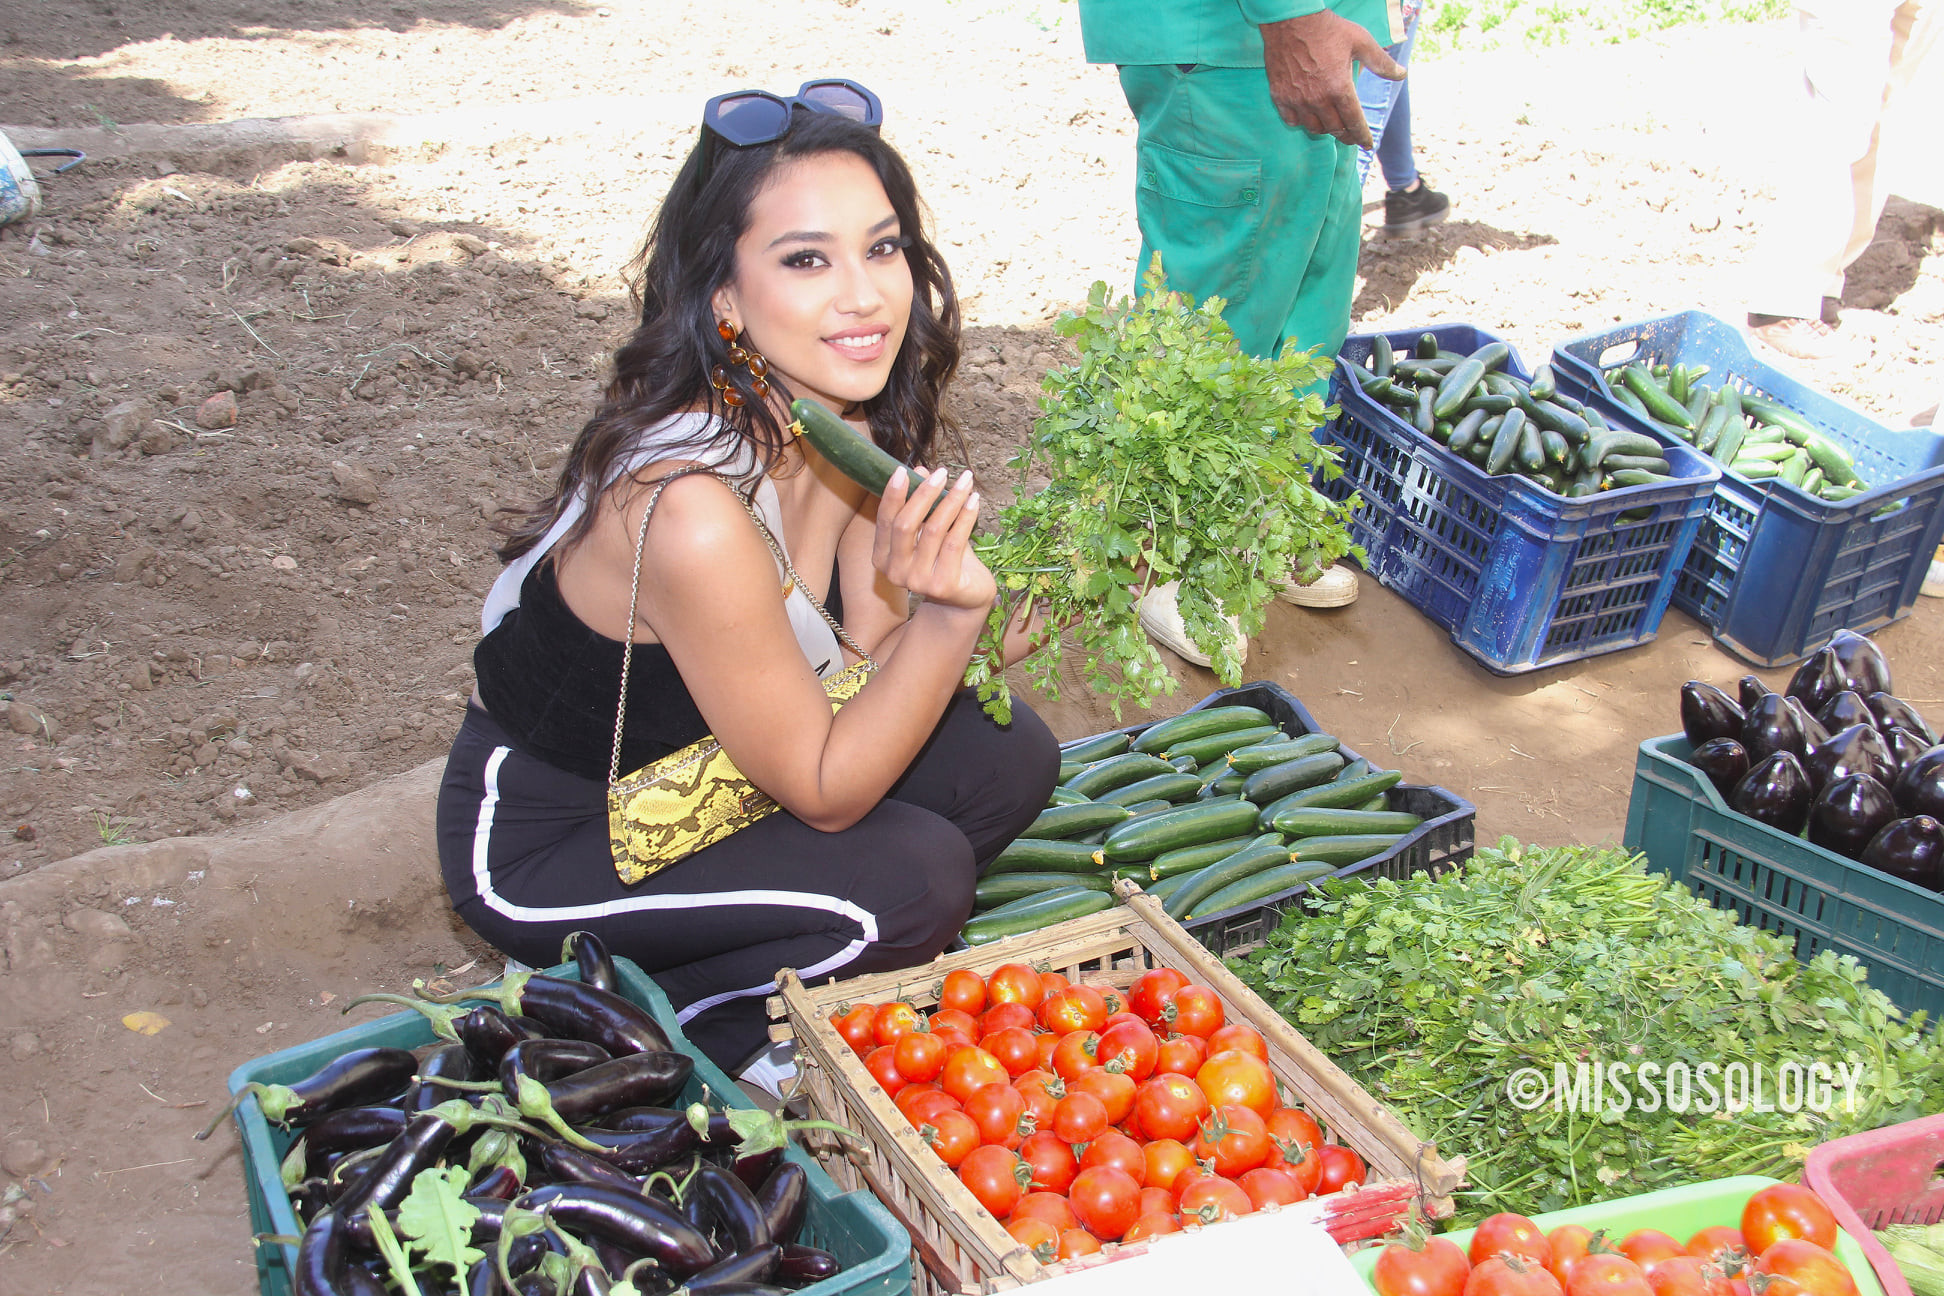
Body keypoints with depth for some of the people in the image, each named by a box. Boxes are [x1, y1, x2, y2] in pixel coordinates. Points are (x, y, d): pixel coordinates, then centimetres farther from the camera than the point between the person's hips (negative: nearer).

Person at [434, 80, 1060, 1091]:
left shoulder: (850, 423, -11)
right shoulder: (694, 514, -36)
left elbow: (863, 660, -5)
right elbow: (823, 792, -25)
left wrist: (964, 633, -24)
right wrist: (950, 612, -36)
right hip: (543, 846, -8)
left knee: (1007, 755, -3)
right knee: (913, 875, -22)